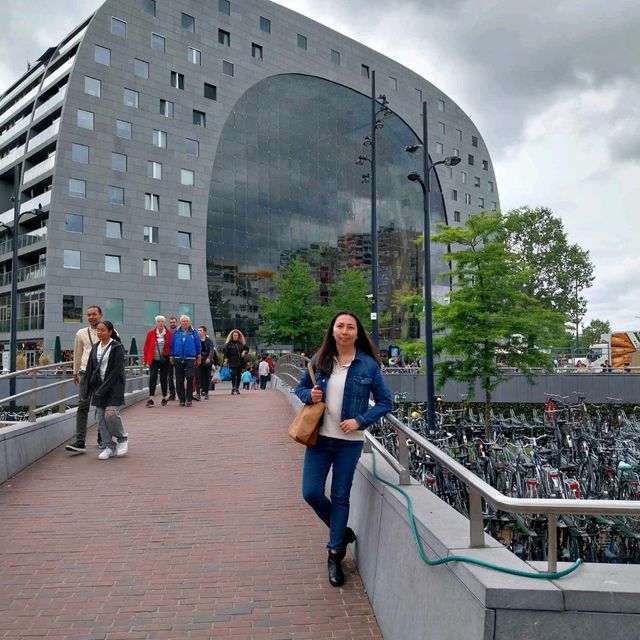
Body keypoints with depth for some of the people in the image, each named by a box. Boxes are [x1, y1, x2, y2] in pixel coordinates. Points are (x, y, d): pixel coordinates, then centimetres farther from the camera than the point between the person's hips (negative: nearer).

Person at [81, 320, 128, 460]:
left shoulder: (117, 347, -8)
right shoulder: (95, 347, 11)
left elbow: (117, 369, -13)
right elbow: (90, 368, 14)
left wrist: (104, 387, -17)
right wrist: (87, 389, 8)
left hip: (113, 385, -6)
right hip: (99, 385, 6)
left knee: (111, 414, -15)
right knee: (100, 416, 4)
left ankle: (122, 439, 10)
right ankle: (109, 447, 13)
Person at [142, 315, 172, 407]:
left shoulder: (169, 333, -1)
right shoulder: (151, 333, 0)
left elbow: (171, 346, 3)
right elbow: (146, 347, 3)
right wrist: (145, 359, 2)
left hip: (165, 360, 0)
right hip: (154, 360, 0)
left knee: (163, 378, 8)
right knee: (152, 377, -9)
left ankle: (164, 398, 21)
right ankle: (151, 399, -9)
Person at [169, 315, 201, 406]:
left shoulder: (193, 332, 4)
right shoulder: (176, 332, 7)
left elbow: (198, 345, 9)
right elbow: (172, 345, 11)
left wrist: (198, 357, 10)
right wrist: (171, 356, 9)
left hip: (190, 359, -2)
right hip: (178, 359, 2)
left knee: (189, 379, -9)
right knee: (179, 380, 6)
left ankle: (189, 399, 0)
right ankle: (181, 399, 15)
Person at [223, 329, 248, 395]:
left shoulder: (242, 343, 10)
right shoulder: (229, 343, 2)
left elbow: (247, 349, 20)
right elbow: (226, 352, 0)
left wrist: (244, 351, -1)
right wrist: (226, 360, -9)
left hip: (240, 362, 3)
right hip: (232, 362, -3)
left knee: (238, 376, 6)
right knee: (233, 375, -13)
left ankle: (237, 388, 16)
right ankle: (233, 388, 1)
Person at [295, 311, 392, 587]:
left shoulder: (368, 364, -7)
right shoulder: (320, 360, 0)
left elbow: (384, 402, -3)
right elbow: (300, 388, 13)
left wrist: (360, 421, -16)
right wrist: (310, 395, -9)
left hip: (349, 441, -2)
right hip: (320, 437, 3)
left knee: (340, 497, 8)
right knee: (311, 492, 3)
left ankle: (335, 554, 27)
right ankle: (342, 531, 31)